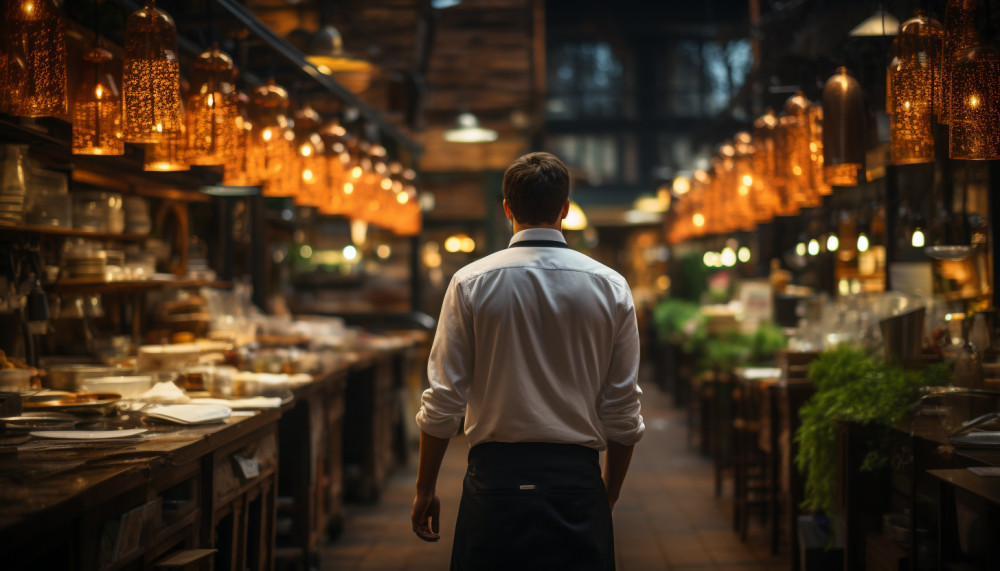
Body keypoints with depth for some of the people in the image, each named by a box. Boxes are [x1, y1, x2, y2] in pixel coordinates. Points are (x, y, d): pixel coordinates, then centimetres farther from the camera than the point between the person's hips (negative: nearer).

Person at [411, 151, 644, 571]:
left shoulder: (470, 283, -2)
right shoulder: (611, 287, 1)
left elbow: (443, 401, -3)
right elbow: (623, 411, 3)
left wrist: (425, 489, 8)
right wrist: (609, 494, 16)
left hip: (494, 477, -1)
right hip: (576, 481, 1)